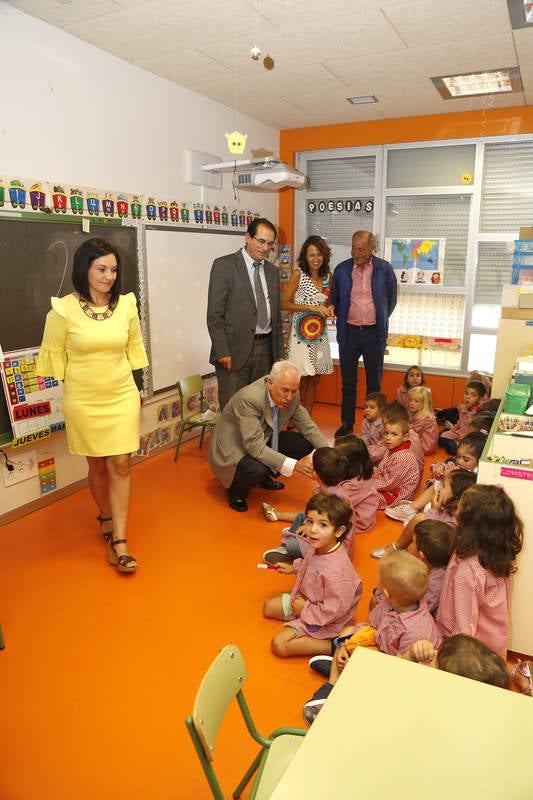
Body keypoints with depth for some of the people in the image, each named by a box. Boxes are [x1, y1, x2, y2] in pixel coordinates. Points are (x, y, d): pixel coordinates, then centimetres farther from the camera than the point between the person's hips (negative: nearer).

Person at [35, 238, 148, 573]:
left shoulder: (127, 305, -3)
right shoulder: (64, 309, -12)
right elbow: (53, 355, -1)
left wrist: (136, 388, 13)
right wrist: (75, 383, 4)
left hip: (122, 397, 2)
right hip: (83, 401, -1)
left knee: (120, 465, -1)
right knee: (98, 465, 12)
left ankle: (119, 541, 4)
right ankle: (106, 517, 39)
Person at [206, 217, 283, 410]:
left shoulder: (272, 271, 14)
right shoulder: (224, 265, -5)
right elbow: (214, 314, -9)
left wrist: (279, 353, 14)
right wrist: (222, 352, -13)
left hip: (265, 349, 5)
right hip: (235, 350, -5)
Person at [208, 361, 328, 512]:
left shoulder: (291, 396, -14)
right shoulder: (249, 398, -34)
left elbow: (308, 426, -3)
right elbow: (255, 447, -36)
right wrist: (293, 465, -42)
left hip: (264, 440, 7)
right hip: (233, 448, -7)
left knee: (306, 443, -5)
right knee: (257, 470, -36)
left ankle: (265, 475, 15)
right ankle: (236, 489, -1)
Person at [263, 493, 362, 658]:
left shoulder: (335, 570, -39)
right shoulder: (319, 548, -13)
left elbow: (332, 610, -31)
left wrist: (305, 608, -20)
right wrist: (294, 567, 14)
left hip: (321, 620, -9)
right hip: (305, 600, 9)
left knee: (279, 644, -16)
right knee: (269, 606, 17)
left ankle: (333, 646, -10)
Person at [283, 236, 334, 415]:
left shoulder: (328, 276, 8)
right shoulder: (298, 274, -6)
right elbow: (284, 304, -9)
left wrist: (329, 309, -2)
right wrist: (310, 307, -17)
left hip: (320, 333, 5)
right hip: (301, 331, -5)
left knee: (314, 379, 9)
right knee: (300, 379, -2)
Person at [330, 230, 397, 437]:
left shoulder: (384, 269, -4)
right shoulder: (342, 270, -2)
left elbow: (391, 300, 8)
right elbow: (334, 300, 11)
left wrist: (380, 321, 12)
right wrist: (343, 319, 10)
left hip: (374, 332, -1)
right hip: (349, 332, 1)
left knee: (374, 381, 10)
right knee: (348, 381, 8)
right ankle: (347, 423, 20)